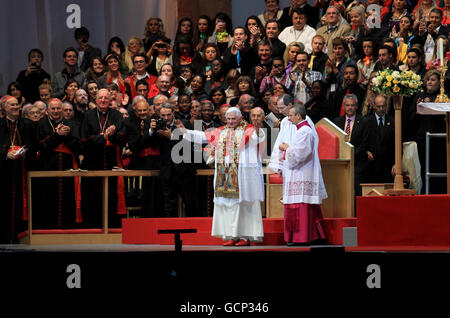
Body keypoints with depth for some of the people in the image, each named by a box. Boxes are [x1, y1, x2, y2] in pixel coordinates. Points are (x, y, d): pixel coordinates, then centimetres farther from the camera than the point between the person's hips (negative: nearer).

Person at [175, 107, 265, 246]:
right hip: (224, 176, 6)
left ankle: (245, 236, -2)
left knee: (243, 204, -5)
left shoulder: (248, 130, -2)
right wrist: (184, 130, 12)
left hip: (242, 175, -6)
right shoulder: (221, 132, 14)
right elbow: (202, 136, 18)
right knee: (226, 204, 4)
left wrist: (258, 132, -45)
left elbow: (258, 138, -22)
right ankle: (231, 235, 8)